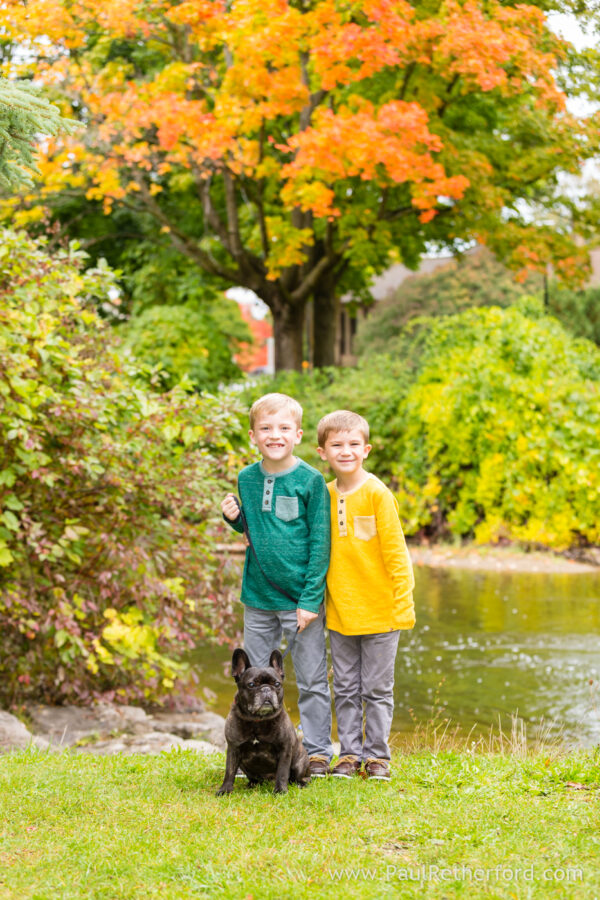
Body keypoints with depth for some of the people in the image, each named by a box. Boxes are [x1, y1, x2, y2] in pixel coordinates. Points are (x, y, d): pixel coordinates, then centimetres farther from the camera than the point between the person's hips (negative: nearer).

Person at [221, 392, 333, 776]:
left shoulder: (311, 480, -9)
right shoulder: (247, 478, 5)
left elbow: (320, 543, -9)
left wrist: (310, 599, -13)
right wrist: (234, 518, -4)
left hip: (301, 597, -4)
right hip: (258, 596, 4)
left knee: (311, 680, 5)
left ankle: (318, 752, 16)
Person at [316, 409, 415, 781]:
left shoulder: (377, 494, -9)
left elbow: (395, 552, -8)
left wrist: (403, 604, -11)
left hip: (379, 611, -4)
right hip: (339, 611, 4)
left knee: (377, 688, 5)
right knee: (346, 689, 10)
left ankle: (377, 755, 15)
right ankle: (349, 754, 19)